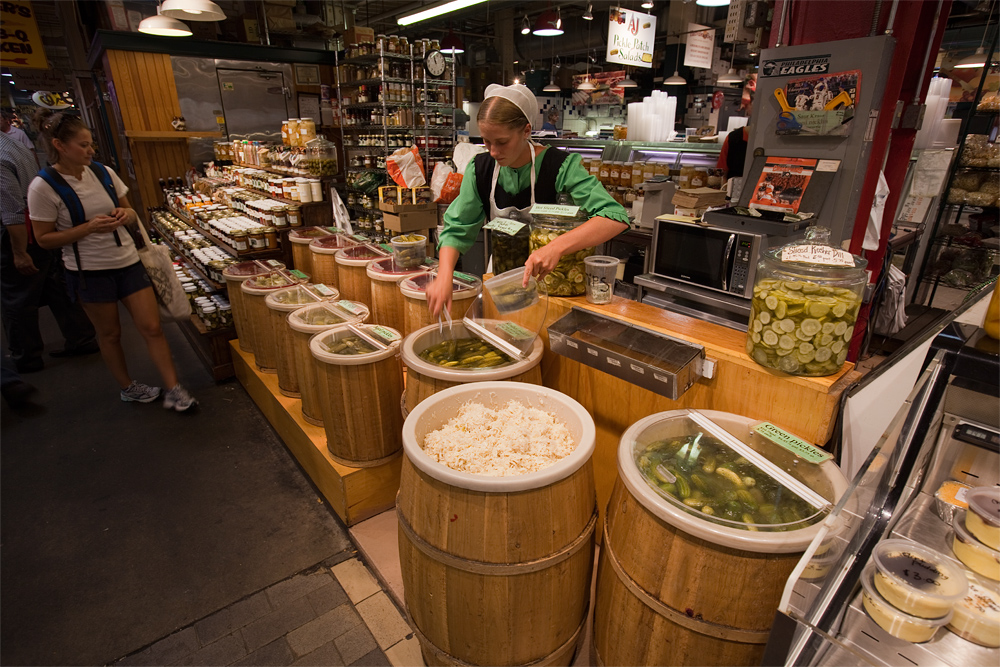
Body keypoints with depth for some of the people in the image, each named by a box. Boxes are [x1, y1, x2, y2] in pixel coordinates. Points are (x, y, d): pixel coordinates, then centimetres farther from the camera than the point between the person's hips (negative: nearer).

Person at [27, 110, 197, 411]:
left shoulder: (103, 172, 2)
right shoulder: (44, 187, -10)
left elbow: (131, 213, 14)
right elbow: (44, 238, -7)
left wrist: (126, 214, -10)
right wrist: (89, 227, -20)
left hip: (127, 261, 3)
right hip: (89, 271, -3)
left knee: (151, 327, -1)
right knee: (110, 333, 11)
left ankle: (174, 390, 4)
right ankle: (127, 387, 30)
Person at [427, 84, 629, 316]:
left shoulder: (559, 165, -18)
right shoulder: (480, 168, -5)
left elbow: (616, 217, -28)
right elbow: (457, 229, -4)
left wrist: (557, 247, -44)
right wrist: (444, 275, -25)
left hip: (548, 278, -2)